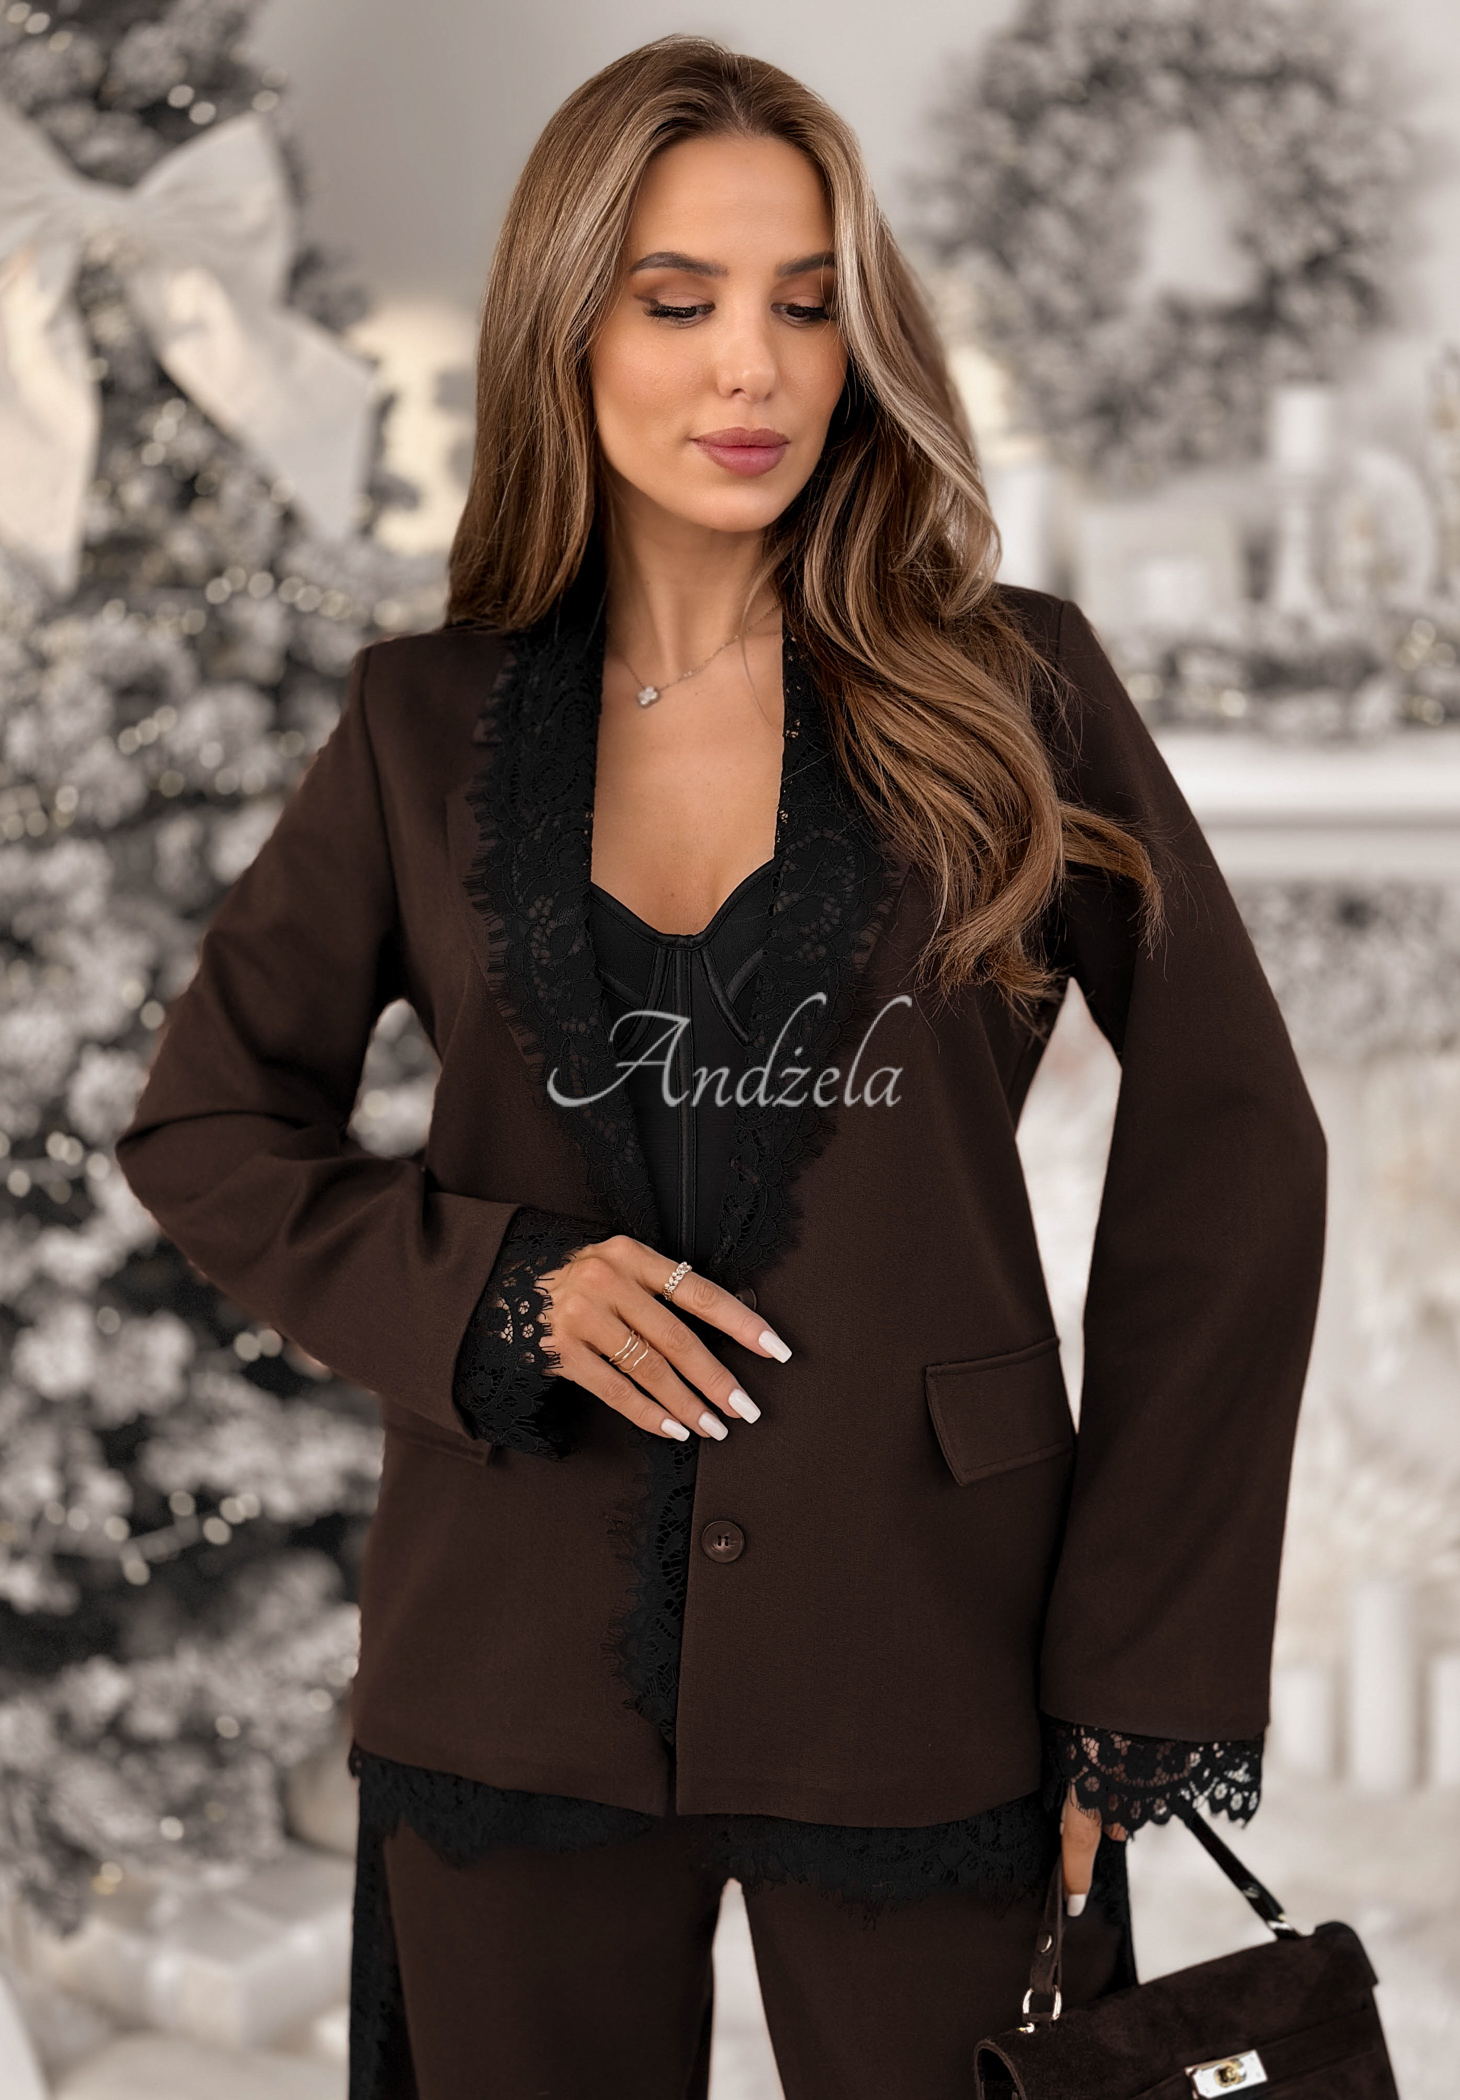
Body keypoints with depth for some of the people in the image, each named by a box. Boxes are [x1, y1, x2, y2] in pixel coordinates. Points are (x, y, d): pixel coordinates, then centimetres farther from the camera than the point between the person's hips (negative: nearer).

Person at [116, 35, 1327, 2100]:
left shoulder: (1014, 693, -2)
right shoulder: (428, 727, 3)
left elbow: (1231, 1153, -1)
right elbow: (207, 1123, 11)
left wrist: (1147, 1687, -4)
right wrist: (493, 1289, -8)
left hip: (926, 1677, -1)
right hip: (517, 1679, 2)